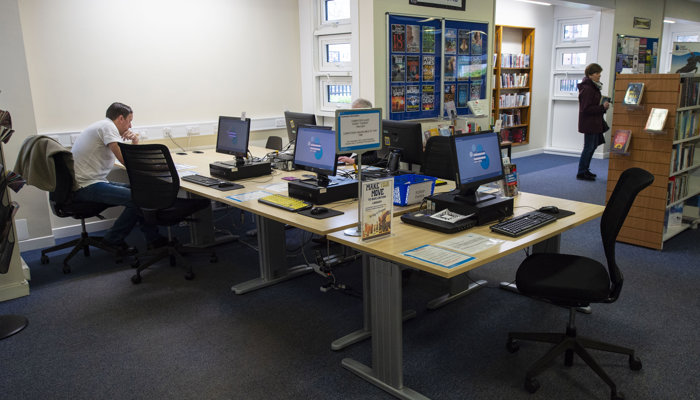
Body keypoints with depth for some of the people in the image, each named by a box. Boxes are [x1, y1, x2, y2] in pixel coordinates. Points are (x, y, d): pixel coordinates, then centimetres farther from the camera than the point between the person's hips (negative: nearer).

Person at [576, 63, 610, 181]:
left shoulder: (593, 87, 13)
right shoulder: (587, 89, -18)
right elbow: (586, 109, -22)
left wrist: (603, 105, 7)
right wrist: (602, 107, -20)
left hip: (595, 122, 10)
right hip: (589, 123, -10)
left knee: (593, 145, 16)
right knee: (589, 147, -3)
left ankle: (585, 170, 26)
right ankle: (581, 173, 6)